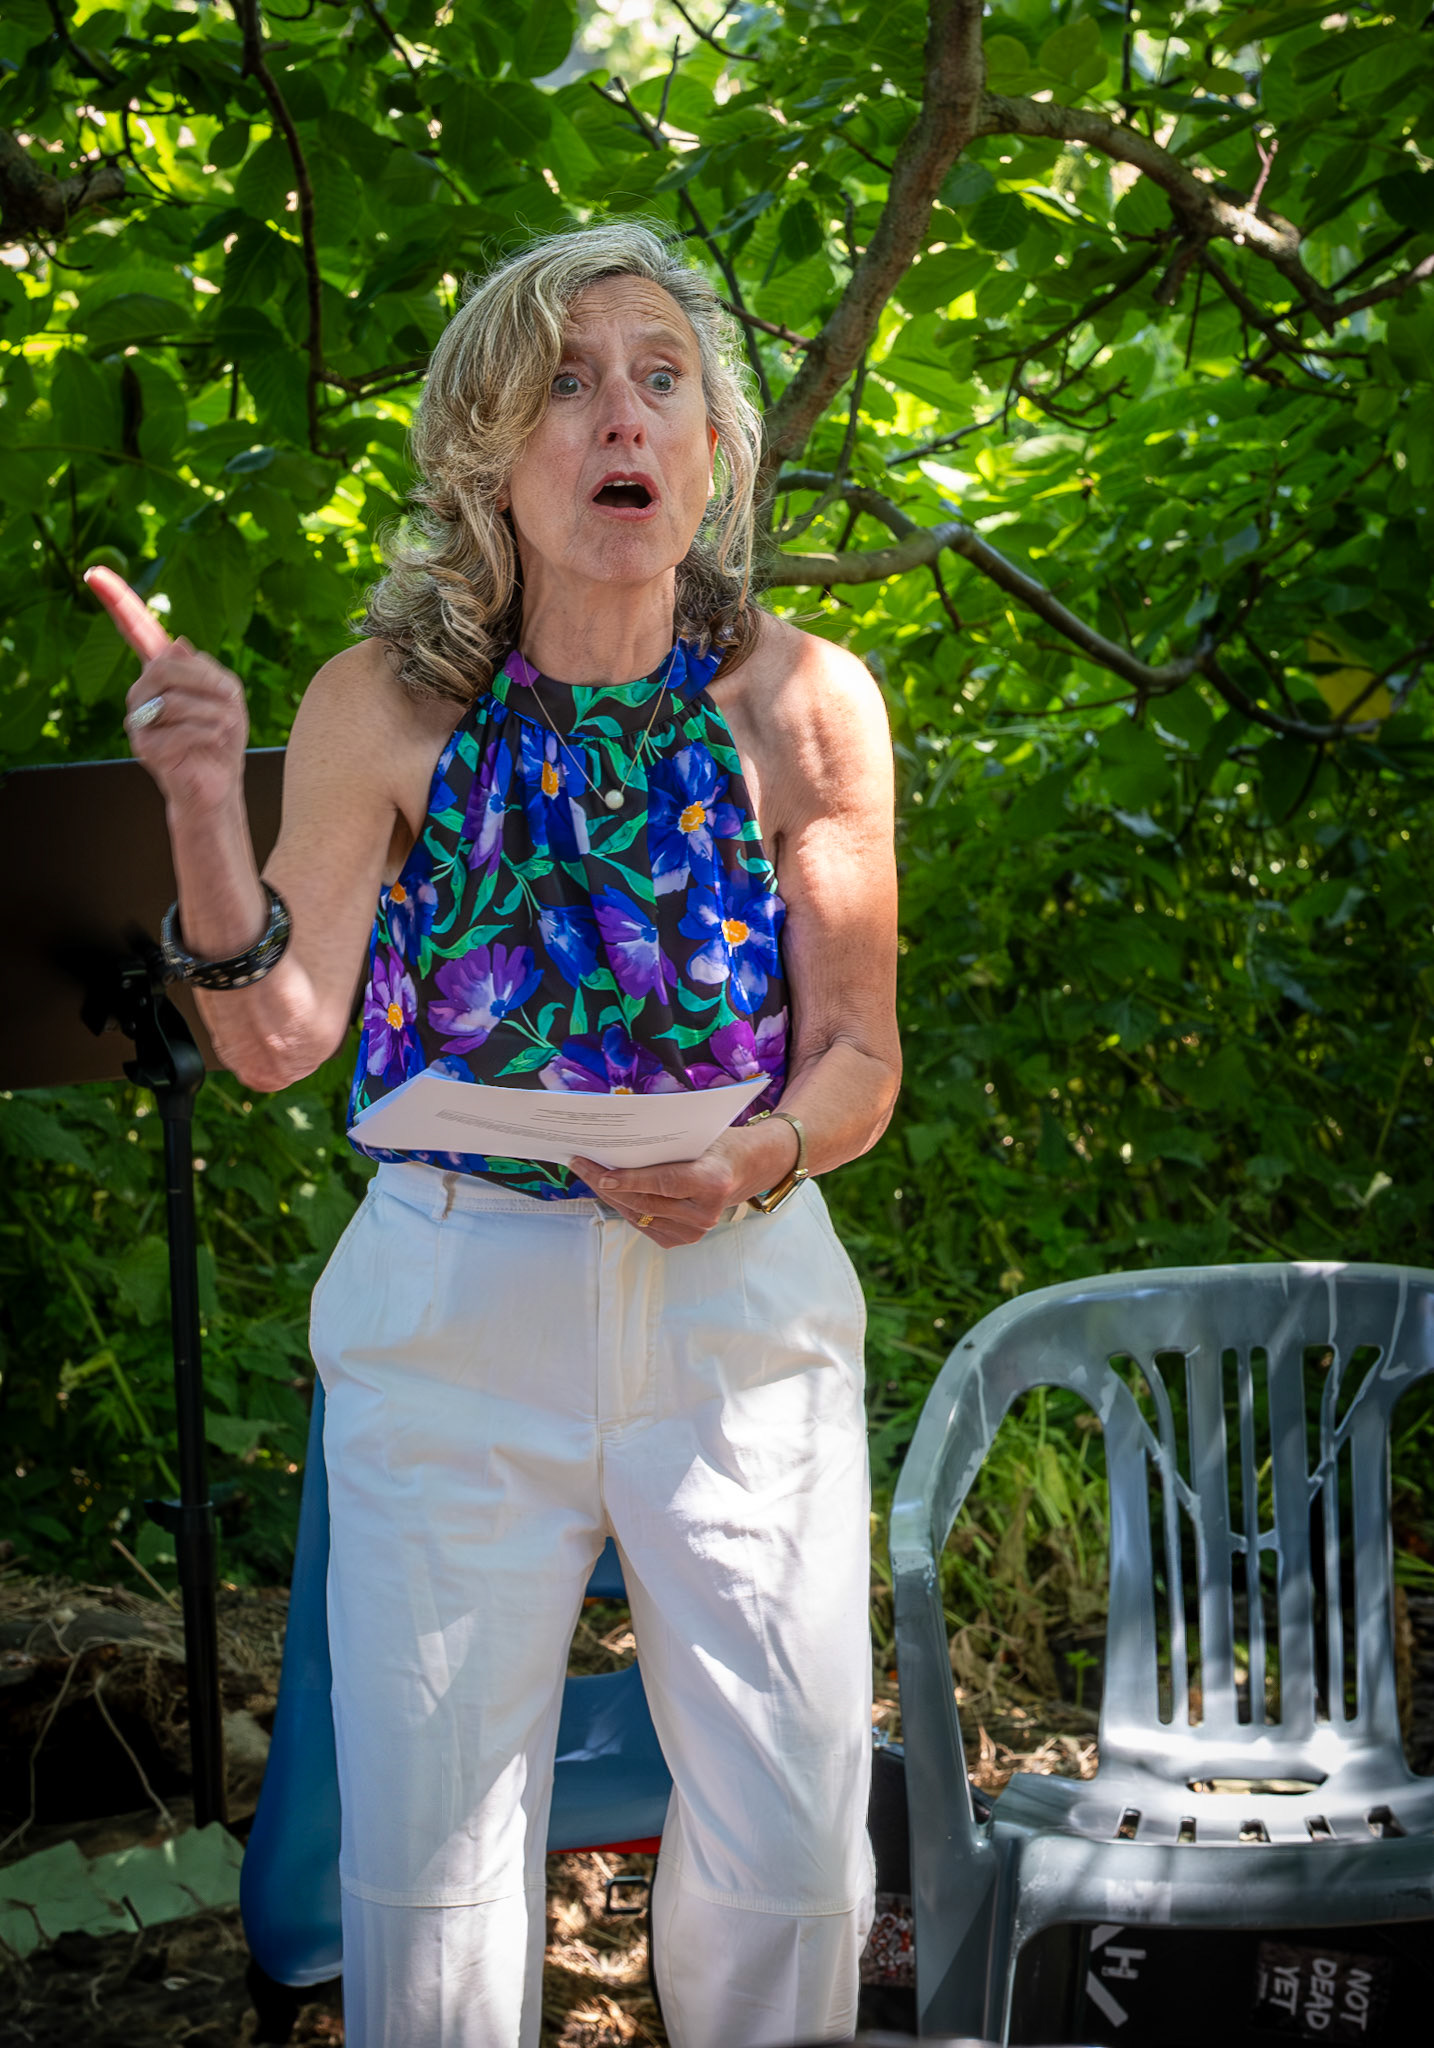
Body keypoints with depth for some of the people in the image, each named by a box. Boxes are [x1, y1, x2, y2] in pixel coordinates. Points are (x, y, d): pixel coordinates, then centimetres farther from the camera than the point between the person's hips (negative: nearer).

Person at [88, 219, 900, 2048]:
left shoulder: (802, 702, -5)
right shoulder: (388, 707, -5)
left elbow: (859, 1056, 0)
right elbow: (281, 1039, -3)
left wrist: (752, 1161, -21)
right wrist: (203, 804, -18)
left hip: (741, 1298, 1)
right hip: (455, 1301, 0)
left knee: (788, 1853, 5)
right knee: (425, 1850, 7)